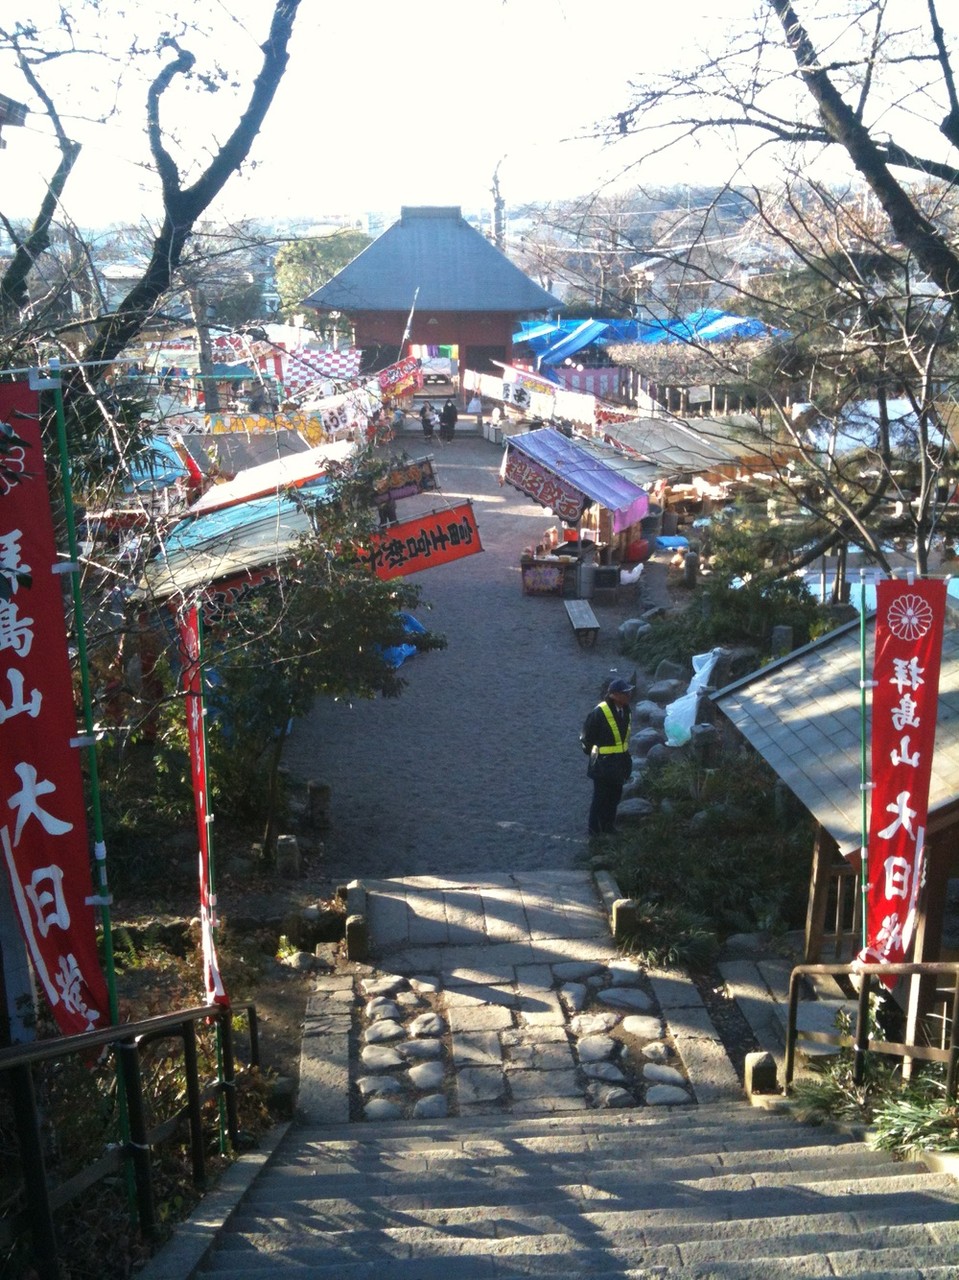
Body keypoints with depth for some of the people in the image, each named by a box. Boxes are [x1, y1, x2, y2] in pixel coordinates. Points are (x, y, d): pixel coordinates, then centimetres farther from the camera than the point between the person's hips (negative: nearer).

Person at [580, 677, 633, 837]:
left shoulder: (625, 710, 1)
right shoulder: (600, 712, -23)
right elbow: (586, 737, -15)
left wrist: (625, 752, 15)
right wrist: (593, 752, -6)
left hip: (620, 762, 8)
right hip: (603, 763, -8)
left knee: (615, 796, 20)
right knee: (601, 798, 5)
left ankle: (609, 826, 36)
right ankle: (595, 830, 20)